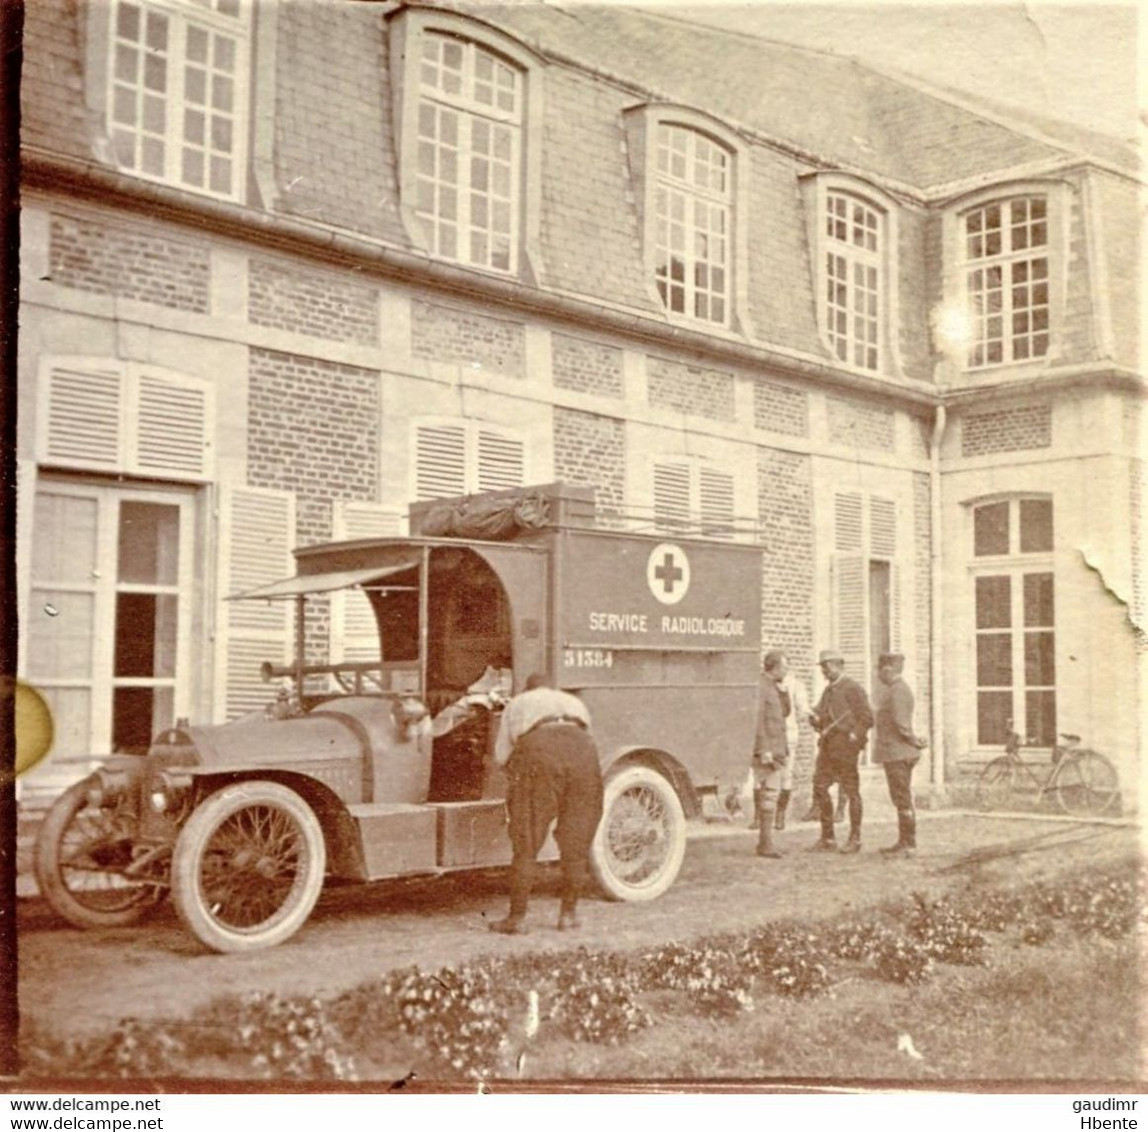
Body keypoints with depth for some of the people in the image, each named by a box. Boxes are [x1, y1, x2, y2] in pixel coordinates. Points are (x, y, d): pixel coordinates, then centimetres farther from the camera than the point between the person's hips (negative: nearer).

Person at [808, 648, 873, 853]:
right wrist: (815, 717, -1)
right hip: (827, 747, 8)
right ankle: (827, 838, 12)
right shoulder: (829, 690, 17)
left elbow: (867, 718, -10)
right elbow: (819, 715, 20)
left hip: (845, 748, -8)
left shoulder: (853, 689, -8)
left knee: (852, 793, 0)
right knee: (819, 787, 4)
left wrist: (853, 736, -16)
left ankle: (855, 840, 7)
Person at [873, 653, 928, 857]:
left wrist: (914, 741, -10)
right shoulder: (893, 689, 17)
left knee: (903, 798, -6)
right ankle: (905, 842, 21)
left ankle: (908, 844, -3)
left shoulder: (898, 691, -16)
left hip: (898, 753, -10)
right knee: (901, 799, 14)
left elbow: (901, 723, -22)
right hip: (894, 753, 10)